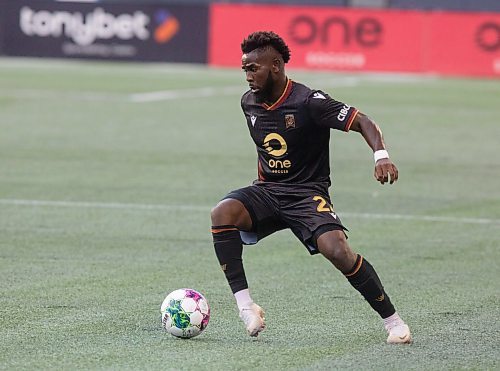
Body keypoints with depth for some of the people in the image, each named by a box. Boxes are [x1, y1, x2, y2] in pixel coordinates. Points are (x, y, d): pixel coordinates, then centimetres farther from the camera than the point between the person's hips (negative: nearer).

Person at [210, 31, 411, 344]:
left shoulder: (309, 102, -15)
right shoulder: (249, 103, 5)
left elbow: (364, 122, -17)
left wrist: (382, 156, -34)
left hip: (307, 194, -5)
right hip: (267, 190, 5)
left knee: (338, 250, -29)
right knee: (222, 213, -27)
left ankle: (394, 321, -10)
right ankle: (245, 307, -25)